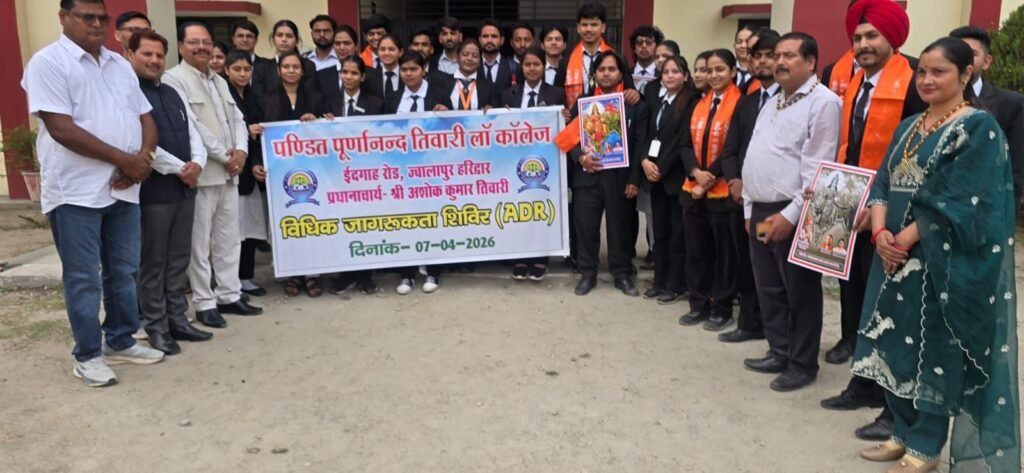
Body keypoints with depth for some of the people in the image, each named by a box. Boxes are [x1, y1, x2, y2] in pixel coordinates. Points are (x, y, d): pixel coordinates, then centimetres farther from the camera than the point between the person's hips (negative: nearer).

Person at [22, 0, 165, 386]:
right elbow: (62, 129, -16)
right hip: (76, 191, -6)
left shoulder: (120, 65, 14)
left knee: (124, 271, 13)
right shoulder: (48, 62, -7)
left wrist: (142, 159, -8)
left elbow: (145, 119, 12)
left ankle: (121, 342, 27)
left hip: (123, 188, 6)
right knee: (83, 278, 3)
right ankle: (88, 355, 15)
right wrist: (124, 159, -15)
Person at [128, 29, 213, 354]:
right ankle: (156, 328, 12)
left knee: (179, 260, 13)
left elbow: (192, 132, 14)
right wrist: (180, 169, -14)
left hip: (184, 188, 8)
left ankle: (178, 320, 23)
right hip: (152, 190, -7)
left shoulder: (172, 94, 16)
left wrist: (197, 164, -6)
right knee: (153, 264, 2)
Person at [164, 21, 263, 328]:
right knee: (200, 243, 0)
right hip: (200, 173, -7)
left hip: (229, 173, 8)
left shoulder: (220, 81, 19)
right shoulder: (173, 79, -6)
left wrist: (240, 150, -5)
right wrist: (224, 155, -13)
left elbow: (237, 120, 15)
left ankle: (229, 295, 22)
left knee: (228, 240, 12)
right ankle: (204, 303, 8)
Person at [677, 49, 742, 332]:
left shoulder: (740, 103, -9)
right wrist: (695, 172, -10)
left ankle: (721, 309, 17)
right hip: (693, 188, 6)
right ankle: (699, 305, 23)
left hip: (722, 190, -6)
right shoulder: (700, 104, 12)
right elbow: (687, 142, 7)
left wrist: (710, 177, -14)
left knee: (724, 251, 6)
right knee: (696, 249, 12)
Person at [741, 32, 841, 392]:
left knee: (800, 292, 3)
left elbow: (817, 168, -17)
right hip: (760, 211, 8)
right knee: (769, 289, 14)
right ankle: (779, 353, 28)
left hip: (792, 214, -8)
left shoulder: (823, 102, -10)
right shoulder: (773, 104, 18)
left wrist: (790, 214, -19)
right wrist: (749, 207, 14)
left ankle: (803, 365, 15)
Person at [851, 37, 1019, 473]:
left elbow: (959, 203, -16)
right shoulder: (908, 128, 13)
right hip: (896, 256, 7)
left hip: (942, 263, -7)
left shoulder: (979, 129, -8)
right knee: (897, 344, 12)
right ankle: (904, 433, 27)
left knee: (934, 350, 4)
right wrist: (880, 232, -9)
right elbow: (882, 184, 8)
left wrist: (905, 238, -17)